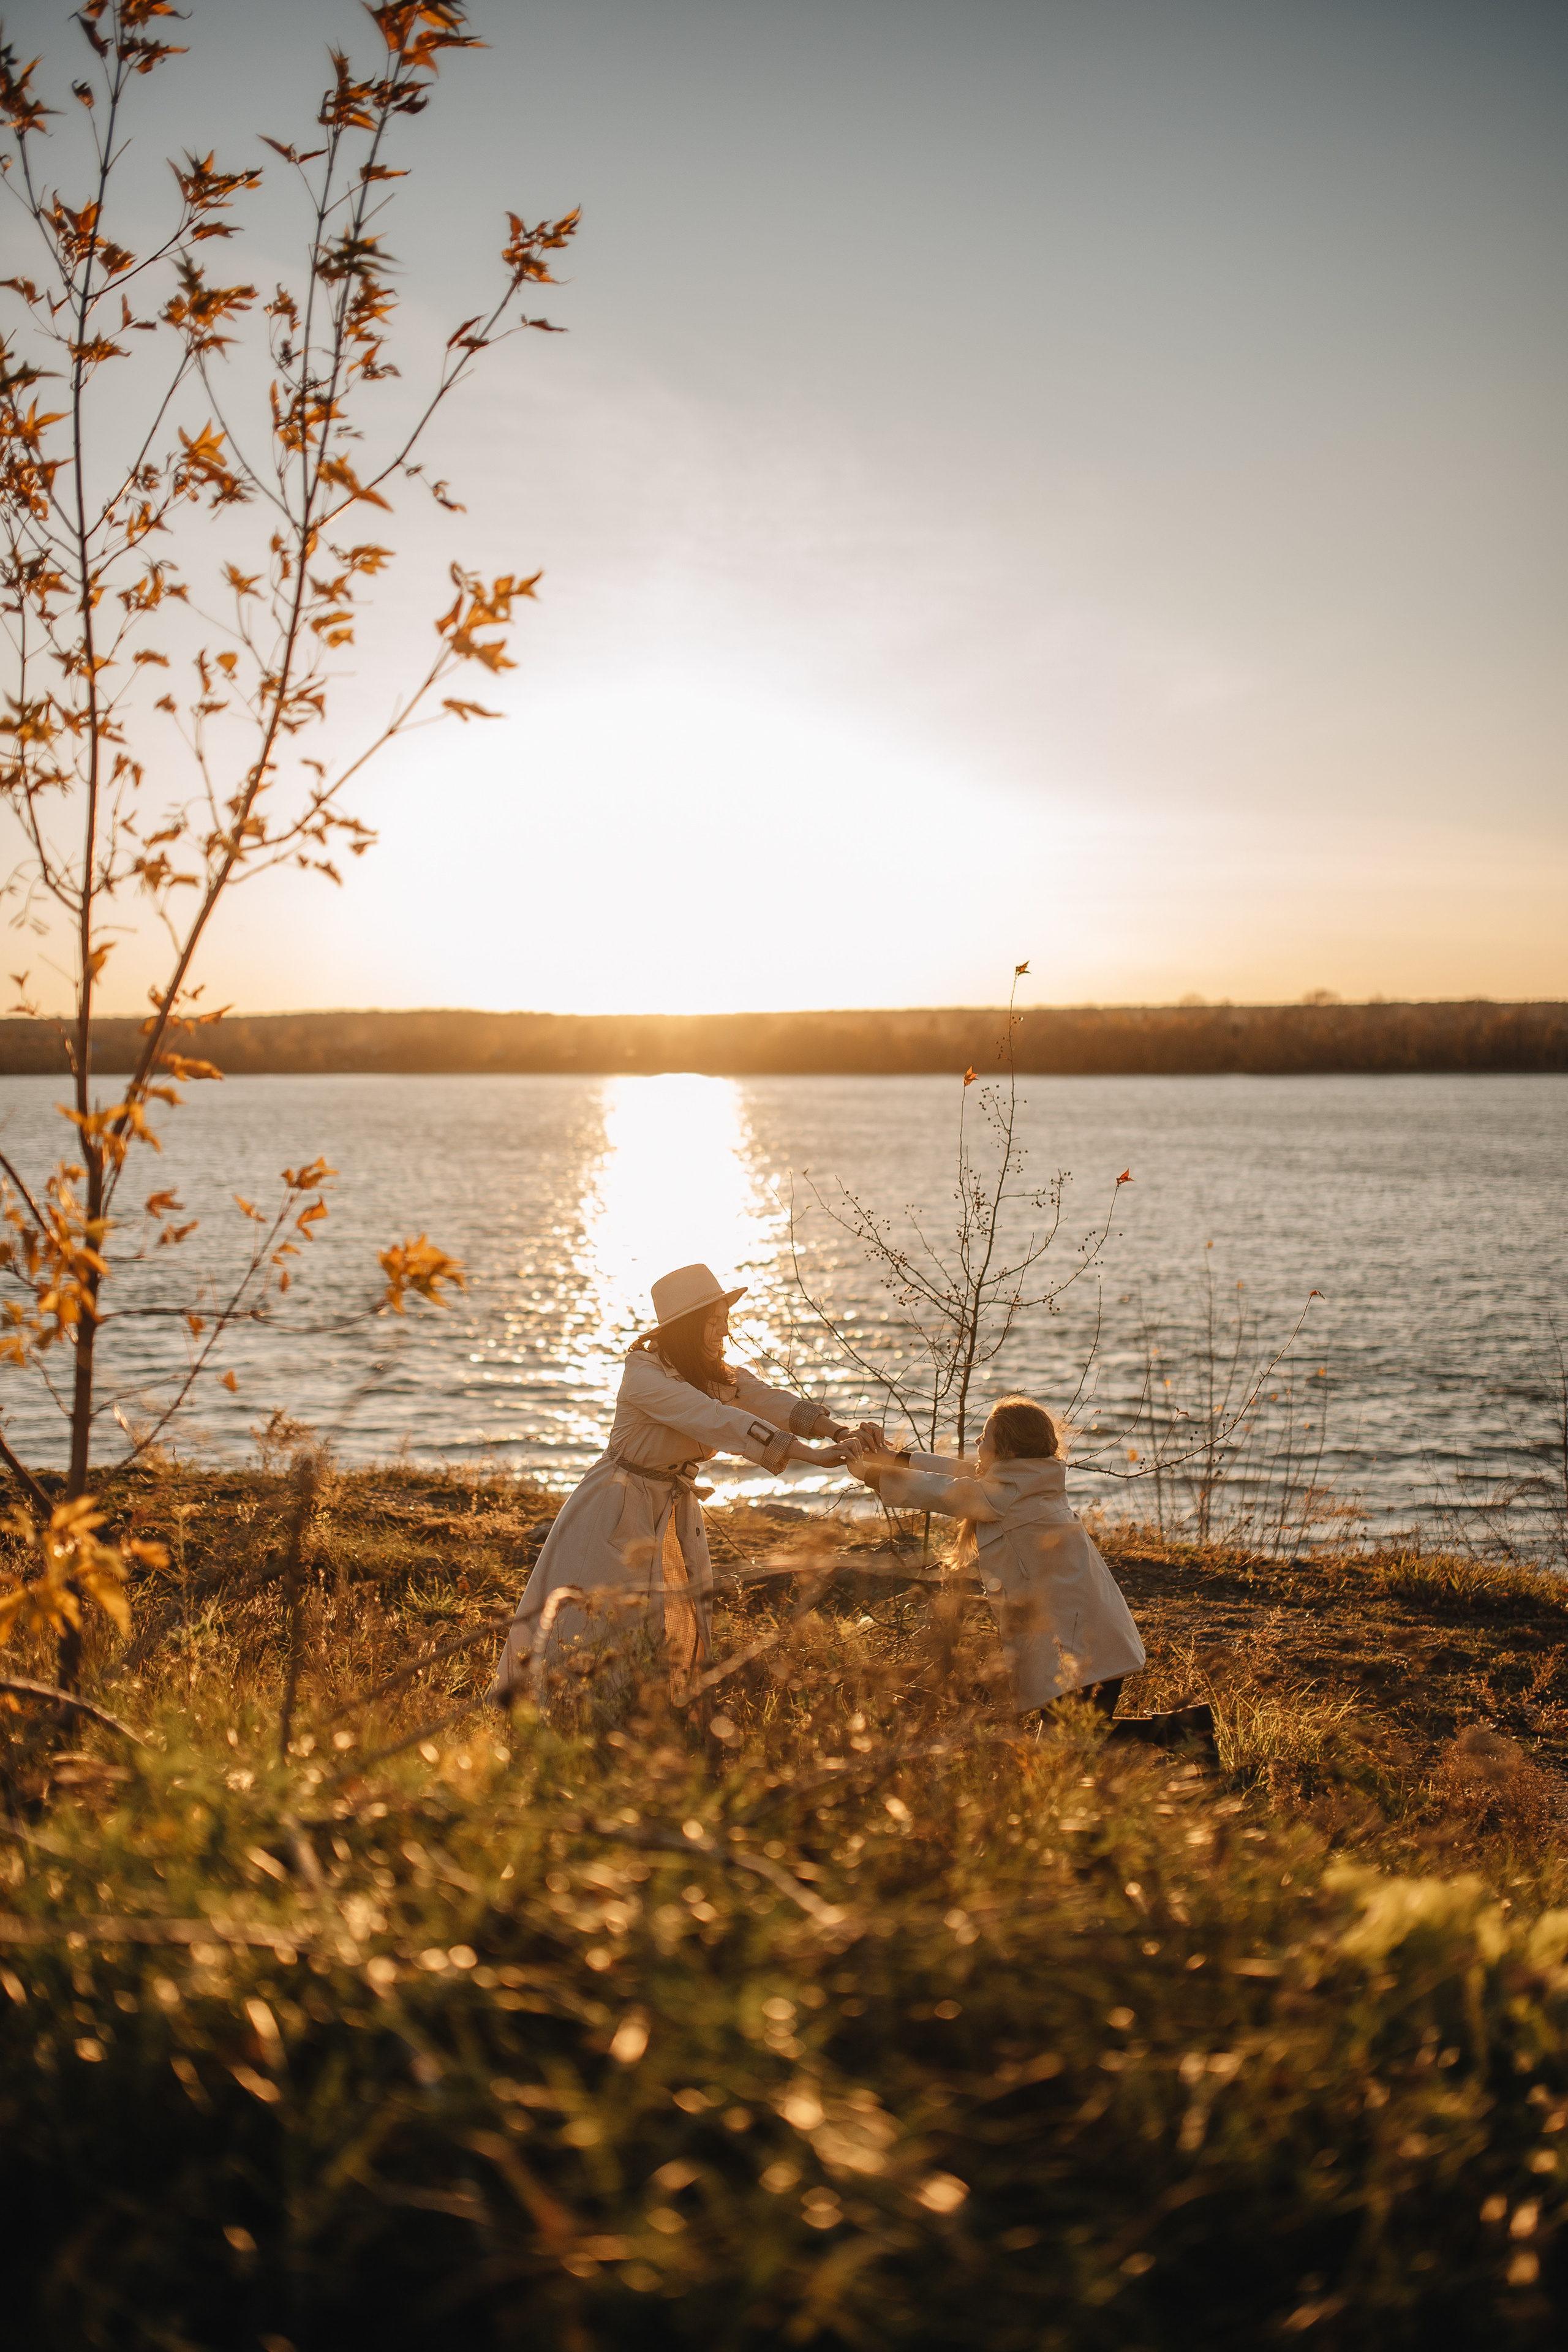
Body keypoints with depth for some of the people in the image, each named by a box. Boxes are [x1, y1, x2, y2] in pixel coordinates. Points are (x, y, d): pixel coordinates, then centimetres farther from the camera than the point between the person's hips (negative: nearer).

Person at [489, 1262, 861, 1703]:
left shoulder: (721, 1376, 0)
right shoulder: (644, 1374, -25)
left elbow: (773, 1402, -15)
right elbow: (718, 1422, -34)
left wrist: (840, 1433, -35)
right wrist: (813, 1455, -39)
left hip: (676, 1512, 7)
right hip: (618, 1510, -7)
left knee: (681, 1634, 8)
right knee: (589, 1623, -1)